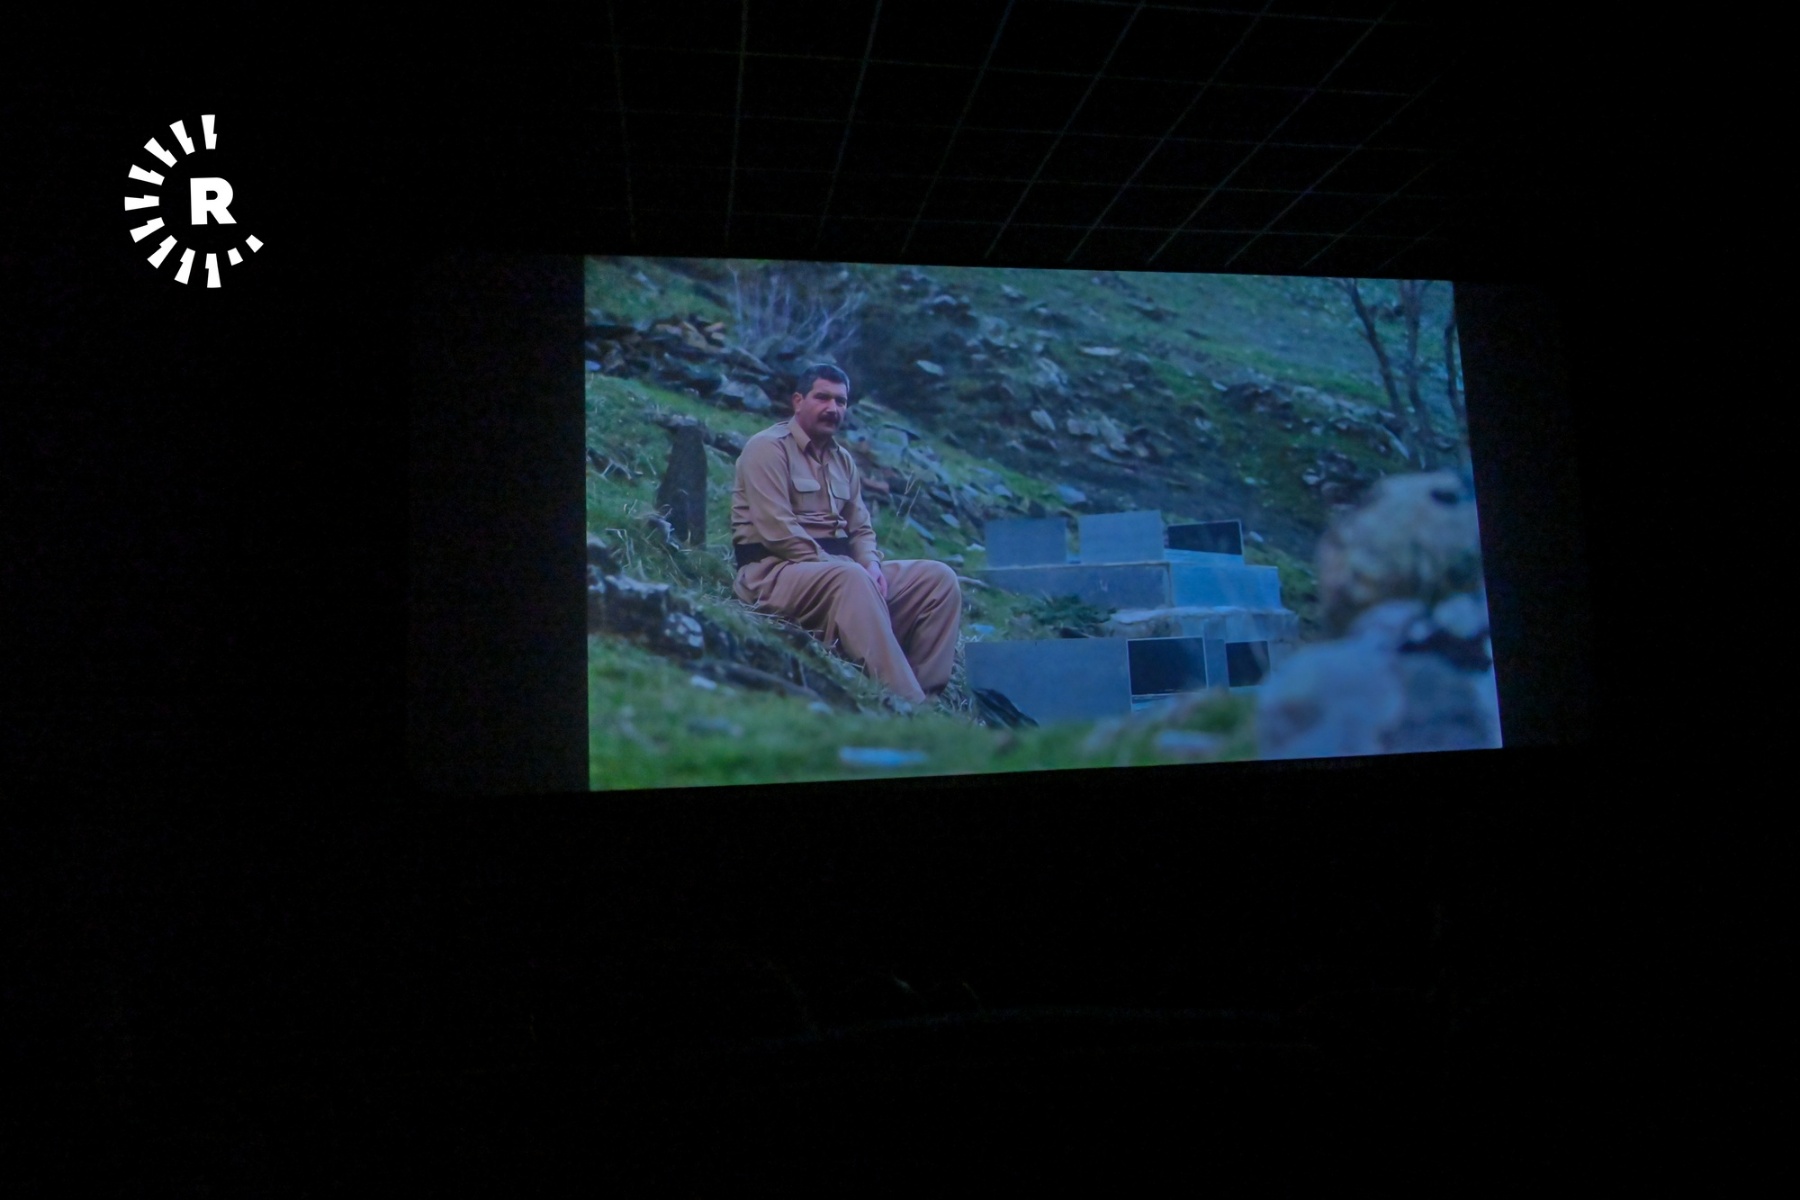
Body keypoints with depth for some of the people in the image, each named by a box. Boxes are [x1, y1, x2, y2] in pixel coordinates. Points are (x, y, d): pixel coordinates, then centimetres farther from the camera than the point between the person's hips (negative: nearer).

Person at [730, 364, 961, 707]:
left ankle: (927, 691, -16)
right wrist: (832, 564, -18)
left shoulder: (843, 460, 20)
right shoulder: (768, 448, -4)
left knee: (937, 577, -7)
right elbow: (778, 531, -15)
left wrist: (872, 565, -5)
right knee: (850, 577, -39)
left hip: (834, 569, 8)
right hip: (775, 571, -8)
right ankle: (903, 702, -42)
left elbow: (861, 529, 18)